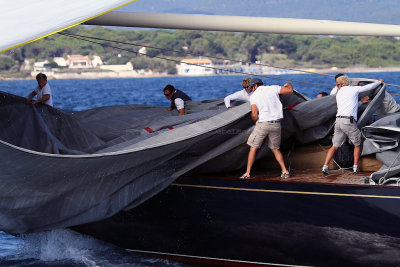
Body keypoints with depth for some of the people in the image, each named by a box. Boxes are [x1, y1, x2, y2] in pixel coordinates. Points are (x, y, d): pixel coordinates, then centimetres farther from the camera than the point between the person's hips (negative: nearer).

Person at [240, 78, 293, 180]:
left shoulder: (253, 96, 2)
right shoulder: (273, 88, 6)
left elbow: (254, 114, -6)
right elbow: (290, 90, 8)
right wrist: (288, 84, 31)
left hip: (263, 123, -3)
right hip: (276, 125, 3)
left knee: (253, 148, 7)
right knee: (275, 149, 18)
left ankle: (247, 173, 4)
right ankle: (285, 171, 8)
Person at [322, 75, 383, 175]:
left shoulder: (338, 95, 20)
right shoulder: (354, 89, 6)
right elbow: (369, 87, 14)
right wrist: (379, 82, 32)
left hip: (338, 121, 5)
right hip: (349, 121, -4)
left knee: (334, 146, 8)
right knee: (357, 145, 14)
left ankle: (325, 166, -5)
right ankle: (355, 167, 10)